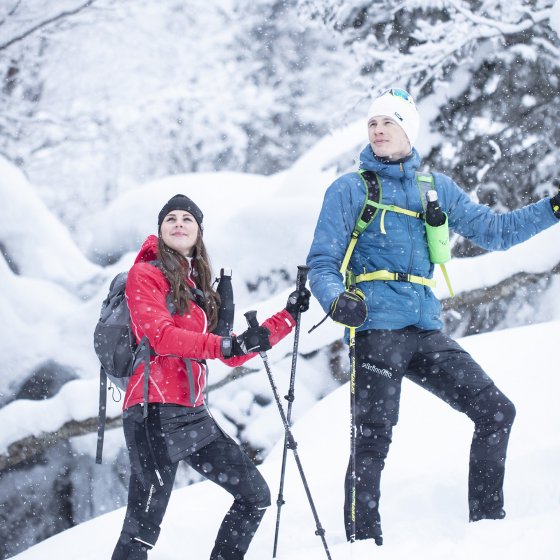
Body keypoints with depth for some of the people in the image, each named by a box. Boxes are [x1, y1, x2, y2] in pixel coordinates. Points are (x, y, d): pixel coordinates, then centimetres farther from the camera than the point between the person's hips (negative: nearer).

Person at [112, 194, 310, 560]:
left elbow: (234, 355, 21)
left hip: (194, 416, 8)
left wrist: (289, 316, 21)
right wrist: (226, 345, -28)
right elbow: (159, 335, -17)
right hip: (156, 412, -8)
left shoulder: (199, 288, 21)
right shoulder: (145, 275, 0)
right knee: (144, 525, -11)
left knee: (256, 496, 8)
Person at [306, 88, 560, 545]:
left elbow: (493, 230, 23)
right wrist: (336, 301, -18)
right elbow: (323, 263, 3)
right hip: (376, 326, -5)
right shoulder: (350, 190, 6)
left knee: (496, 411, 1)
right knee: (373, 439, -13)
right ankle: (364, 542, -7)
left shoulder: (435, 188, 17)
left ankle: (487, 521, 11)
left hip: (425, 330, 5)